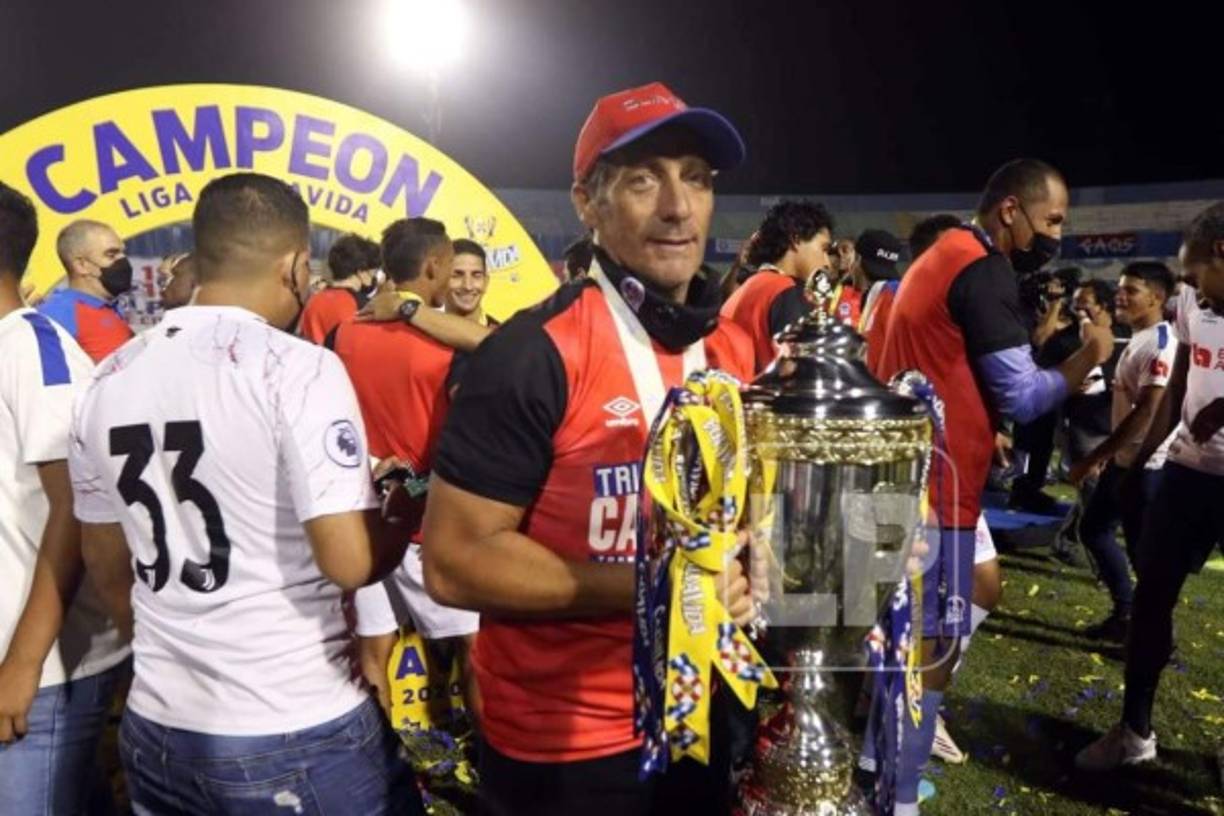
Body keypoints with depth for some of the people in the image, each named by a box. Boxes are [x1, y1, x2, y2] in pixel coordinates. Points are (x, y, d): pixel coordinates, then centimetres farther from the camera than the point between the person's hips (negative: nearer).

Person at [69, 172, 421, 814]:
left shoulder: (108, 379, 3)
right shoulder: (299, 368, -17)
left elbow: (108, 567, 12)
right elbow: (351, 561, -22)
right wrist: (401, 525, -2)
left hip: (156, 728, 6)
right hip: (296, 734, -6)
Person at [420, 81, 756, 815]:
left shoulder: (737, 351, 1)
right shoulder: (536, 355, -19)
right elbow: (454, 559, -19)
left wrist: (744, 572, -5)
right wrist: (646, 588, -24)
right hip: (567, 749, -5)